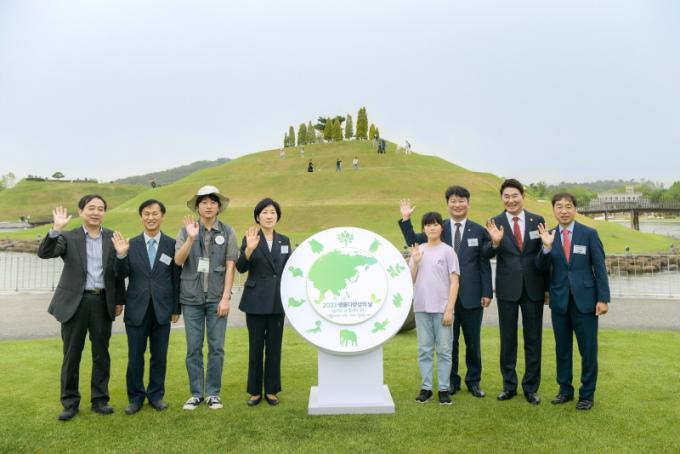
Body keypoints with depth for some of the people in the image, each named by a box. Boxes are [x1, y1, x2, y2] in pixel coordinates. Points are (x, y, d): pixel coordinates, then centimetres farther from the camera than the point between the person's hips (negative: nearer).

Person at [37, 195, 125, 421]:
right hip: (74, 302, -1)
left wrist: (119, 300, 5)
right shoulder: (69, 237, 0)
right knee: (71, 354, 7)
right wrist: (56, 228, -26)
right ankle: (70, 402, 20)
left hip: (102, 302, 1)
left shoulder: (113, 238, 4)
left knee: (101, 354, 9)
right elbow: (44, 253, -15)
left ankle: (100, 400, 22)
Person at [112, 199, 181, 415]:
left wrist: (176, 308, 1)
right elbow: (121, 275, -2)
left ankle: (156, 395, 26)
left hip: (162, 310, 0)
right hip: (137, 309, 0)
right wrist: (121, 255, -20)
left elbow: (176, 279, 1)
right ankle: (135, 397, 24)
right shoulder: (131, 244, 2)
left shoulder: (172, 244, -1)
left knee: (159, 356, 10)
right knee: (135, 356, 8)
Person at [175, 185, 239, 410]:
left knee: (216, 347, 4)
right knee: (193, 348, 6)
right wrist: (191, 238, -21)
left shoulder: (227, 232, 1)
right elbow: (178, 260, -7)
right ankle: (196, 393, 19)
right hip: (191, 298, 1)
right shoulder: (186, 230, 3)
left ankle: (213, 393, 17)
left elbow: (230, 267, -1)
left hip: (217, 298, 0)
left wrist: (225, 298, -7)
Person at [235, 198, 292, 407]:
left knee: (274, 347, 8)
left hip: (278, 301, 3)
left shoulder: (284, 240, 8)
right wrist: (249, 249, -29)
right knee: (255, 347, 5)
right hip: (256, 300, -2)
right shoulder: (250, 239, -2)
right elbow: (241, 268, -13)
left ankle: (271, 391, 20)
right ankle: (255, 391, 18)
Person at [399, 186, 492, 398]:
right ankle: (451, 381, 24)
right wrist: (406, 219, -8)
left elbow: (485, 264, 2)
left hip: (471, 296, 0)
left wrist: (487, 292, -2)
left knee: (473, 342, 10)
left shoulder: (479, 231, 3)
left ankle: (473, 381, 26)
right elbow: (413, 242, 2)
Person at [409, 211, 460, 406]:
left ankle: (444, 388, 12)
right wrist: (415, 262, -7)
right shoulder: (418, 251, 8)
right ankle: (426, 387, 17)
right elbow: (410, 281, 9)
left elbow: (454, 282, -4)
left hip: (442, 308, -3)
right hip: (421, 308, 3)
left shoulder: (448, 251, -1)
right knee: (424, 350, 9)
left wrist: (449, 309, -11)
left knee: (444, 350, 3)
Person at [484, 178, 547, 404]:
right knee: (507, 339, 11)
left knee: (533, 340, 9)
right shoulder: (495, 223, -3)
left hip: (533, 288, 1)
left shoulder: (537, 221, 0)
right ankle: (509, 385, 25)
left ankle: (531, 387, 23)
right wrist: (495, 242, -34)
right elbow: (488, 255, -13)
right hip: (507, 289, -1)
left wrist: (548, 287, 5)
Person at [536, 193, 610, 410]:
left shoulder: (589, 234, -2)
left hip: (585, 300, -2)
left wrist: (603, 298, -7)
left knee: (588, 350, 4)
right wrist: (546, 247, -21)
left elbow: (600, 268, -2)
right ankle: (565, 390, 26)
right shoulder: (549, 236, 4)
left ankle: (587, 394, 19)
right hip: (559, 301, 2)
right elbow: (541, 267, -4)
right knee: (562, 349, 12)